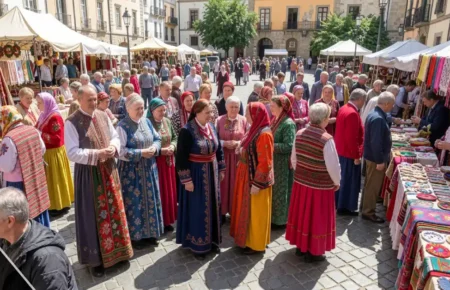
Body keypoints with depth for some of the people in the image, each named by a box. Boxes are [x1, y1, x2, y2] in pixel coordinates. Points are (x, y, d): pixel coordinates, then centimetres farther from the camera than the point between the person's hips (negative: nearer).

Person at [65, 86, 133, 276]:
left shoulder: (103, 116, 5)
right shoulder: (71, 123, -12)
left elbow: (116, 137, 11)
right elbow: (72, 153, -16)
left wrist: (113, 148, -11)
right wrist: (97, 154, -24)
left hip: (109, 170, 6)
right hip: (88, 174, -5)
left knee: (114, 210, 14)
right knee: (94, 215, 4)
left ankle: (117, 250, 32)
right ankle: (96, 258, 21)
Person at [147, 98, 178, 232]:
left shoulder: (167, 121, 6)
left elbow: (175, 137, 14)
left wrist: (172, 146, -6)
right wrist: (160, 151, -20)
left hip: (168, 161, 7)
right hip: (154, 163, -7)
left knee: (169, 191, 14)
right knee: (157, 193, 2)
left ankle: (167, 221, 29)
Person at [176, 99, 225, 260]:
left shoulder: (211, 127, 2)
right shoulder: (187, 131, -17)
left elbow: (219, 149, 12)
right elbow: (181, 157, -17)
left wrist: (221, 169, 12)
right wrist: (186, 179, -18)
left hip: (212, 173, 6)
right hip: (195, 174, -6)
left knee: (212, 207, 15)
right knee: (197, 209, 5)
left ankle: (212, 239, 32)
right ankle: (197, 244, 22)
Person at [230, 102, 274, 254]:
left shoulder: (264, 134, -22)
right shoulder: (253, 130, 7)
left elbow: (265, 162, -23)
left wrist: (257, 183, -21)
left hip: (256, 179, -9)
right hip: (247, 176, 9)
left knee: (256, 211, 5)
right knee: (247, 209, 19)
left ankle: (257, 244, 22)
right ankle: (248, 238, 36)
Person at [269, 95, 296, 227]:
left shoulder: (288, 123, -18)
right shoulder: (275, 120, 9)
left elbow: (289, 146, -23)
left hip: (283, 164, -8)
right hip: (274, 161, 8)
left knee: (281, 191, 4)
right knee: (273, 190, 16)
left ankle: (282, 219, 19)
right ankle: (274, 215, 30)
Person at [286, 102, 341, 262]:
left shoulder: (299, 134, -4)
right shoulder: (326, 139, -22)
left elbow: (293, 159, 5)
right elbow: (333, 165, -17)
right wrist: (336, 182, 1)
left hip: (301, 181, 6)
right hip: (320, 185, -6)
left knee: (301, 214, 19)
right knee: (317, 218, 10)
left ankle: (300, 246, 35)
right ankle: (313, 252, 24)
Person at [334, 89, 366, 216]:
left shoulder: (344, 108, 7)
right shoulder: (352, 114, -24)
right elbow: (352, 138, -26)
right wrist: (356, 156, -19)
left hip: (341, 150, 10)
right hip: (349, 153, -10)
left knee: (342, 178, 20)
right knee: (349, 180, 3)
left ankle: (337, 203, 32)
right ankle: (344, 207, 15)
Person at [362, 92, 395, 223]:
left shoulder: (375, 114, 8)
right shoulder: (378, 118, -26)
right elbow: (376, 142, -28)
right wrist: (380, 161, -23)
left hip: (372, 156, 10)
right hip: (376, 158, -10)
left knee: (370, 185, 21)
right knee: (373, 186, 2)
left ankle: (366, 207, 34)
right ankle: (368, 212, 14)